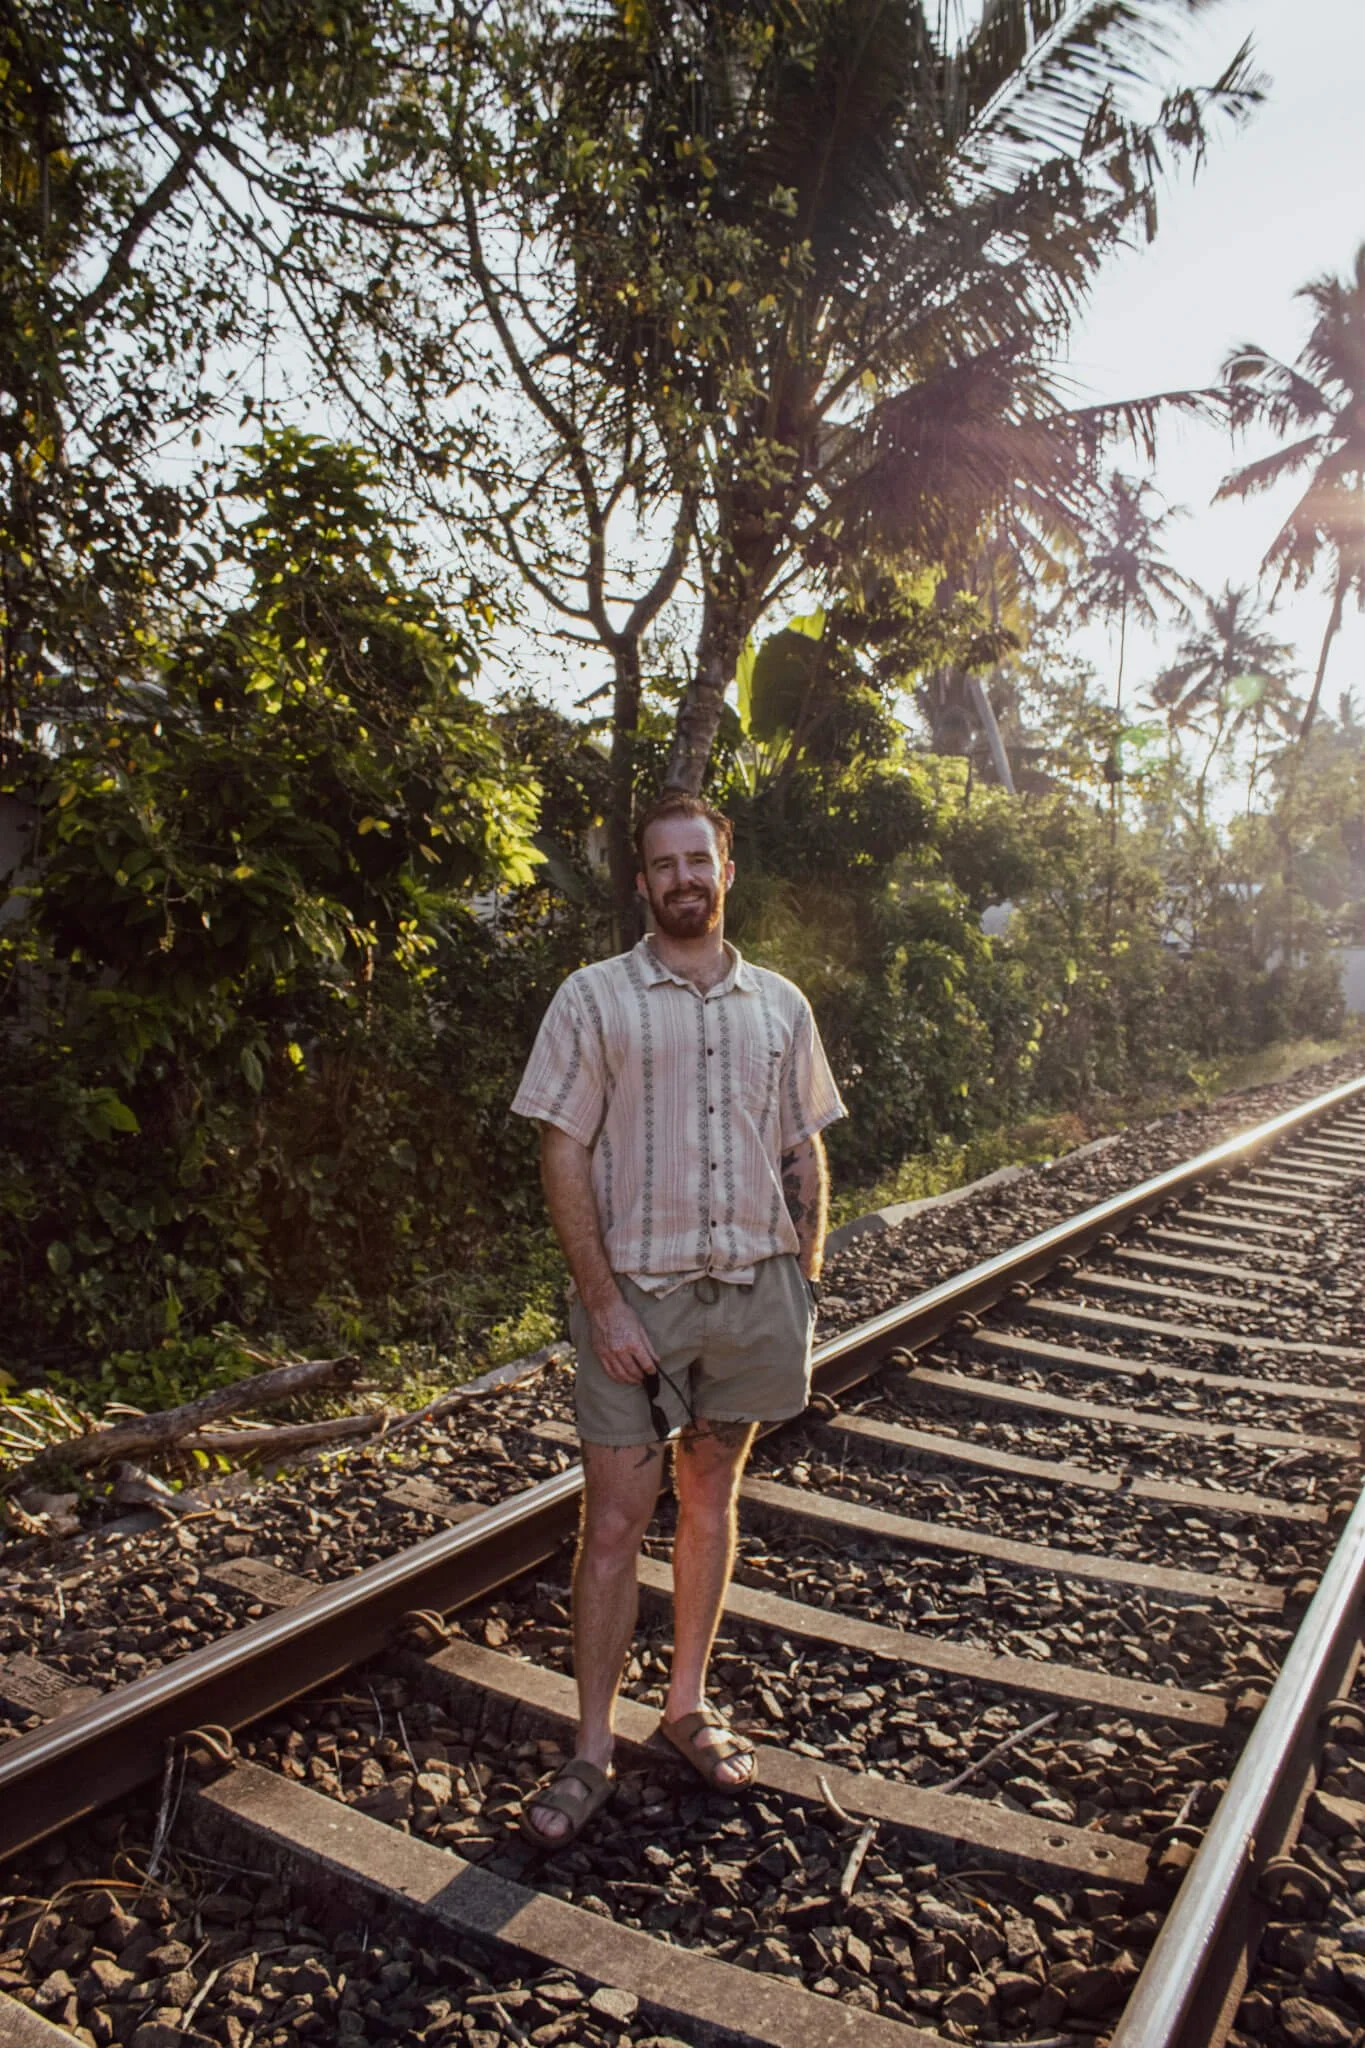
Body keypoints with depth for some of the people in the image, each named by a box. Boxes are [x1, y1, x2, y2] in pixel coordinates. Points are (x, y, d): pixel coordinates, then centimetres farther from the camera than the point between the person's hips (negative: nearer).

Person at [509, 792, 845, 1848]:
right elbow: (564, 1158, -7)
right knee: (615, 1519, 3)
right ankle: (593, 1750, 19)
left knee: (712, 1496, 16)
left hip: (753, 1288, 3)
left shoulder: (780, 1004, 6)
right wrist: (604, 1303, -12)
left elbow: (806, 1157, 10)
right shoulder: (594, 998, -5)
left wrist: (803, 1289, 5)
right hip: (638, 1293, -3)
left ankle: (689, 1704, 34)